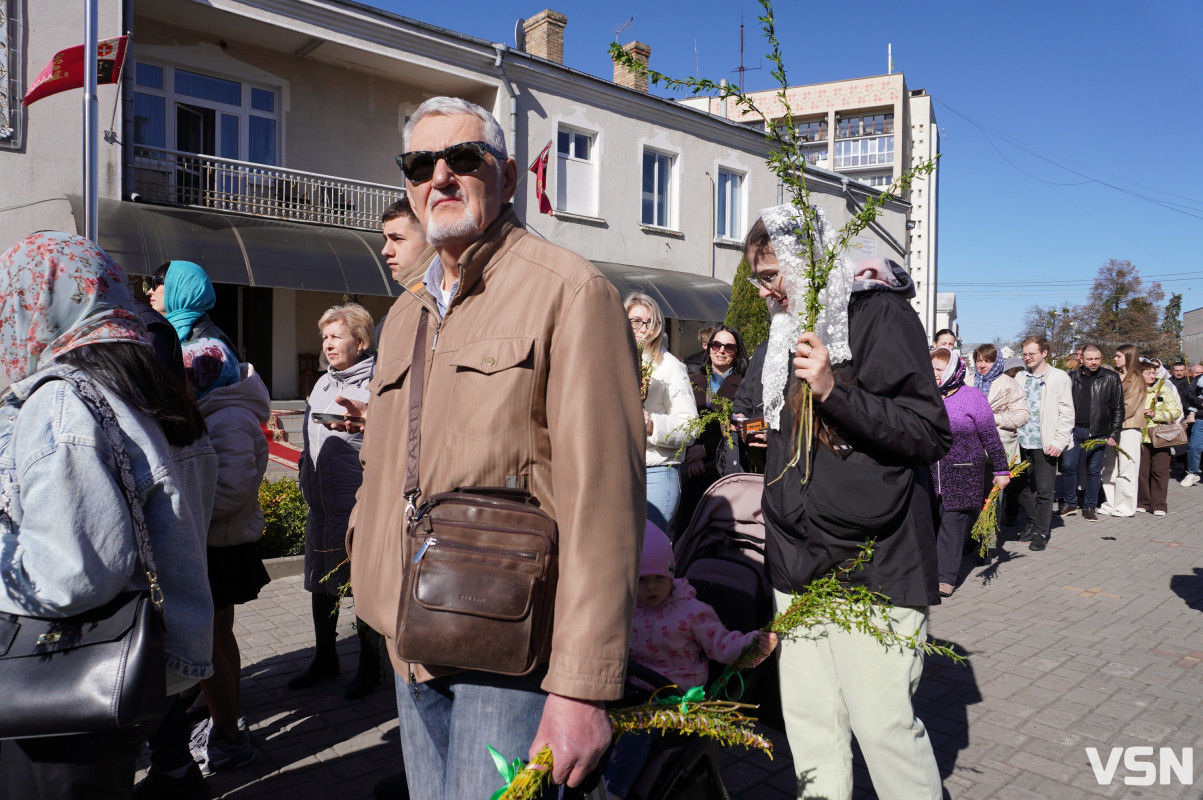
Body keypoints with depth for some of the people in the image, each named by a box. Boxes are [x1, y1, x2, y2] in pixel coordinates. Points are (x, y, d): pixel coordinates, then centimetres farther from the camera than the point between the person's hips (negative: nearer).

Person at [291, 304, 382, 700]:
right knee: (321, 584, 17)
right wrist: (307, 485, 19)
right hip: (320, 505, 8)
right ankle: (324, 659, 34)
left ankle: (369, 664, 22)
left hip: (360, 506, -8)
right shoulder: (322, 384, 12)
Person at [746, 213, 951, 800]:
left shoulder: (880, 313, -6)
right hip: (799, 561, 7)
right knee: (808, 719, 10)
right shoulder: (790, 327, 17)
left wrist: (834, 391, -23)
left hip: (869, 559, -7)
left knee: (882, 722, -5)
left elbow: (931, 436, -13)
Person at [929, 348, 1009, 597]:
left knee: (953, 524, -2)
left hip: (961, 475, -4)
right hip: (928, 473, 4)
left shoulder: (972, 398, -4)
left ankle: (947, 578, 3)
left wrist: (1001, 470, 0)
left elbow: (991, 437, -1)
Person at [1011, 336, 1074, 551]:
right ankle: (1033, 524, 27)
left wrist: (1059, 442, -12)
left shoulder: (1059, 377, -1)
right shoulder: (1021, 378, 12)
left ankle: (1042, 532, 11)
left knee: (1044, 490, 1)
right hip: (1023, 443, 5)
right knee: (1023, 488, 10)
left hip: (1045, 444, -5)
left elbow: (1066, 413, -5)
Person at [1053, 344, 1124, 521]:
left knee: (1094, 470, 6)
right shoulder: (1072, 377, 5)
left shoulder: (1111, 378, 2)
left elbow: (1118, 408, 3)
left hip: (1098, 432, -1)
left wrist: (1114, 434, -2)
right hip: (1074, 430, 1)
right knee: (1068, 466, -4)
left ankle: (1089, 507, 17)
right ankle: (1069, 503, 13)